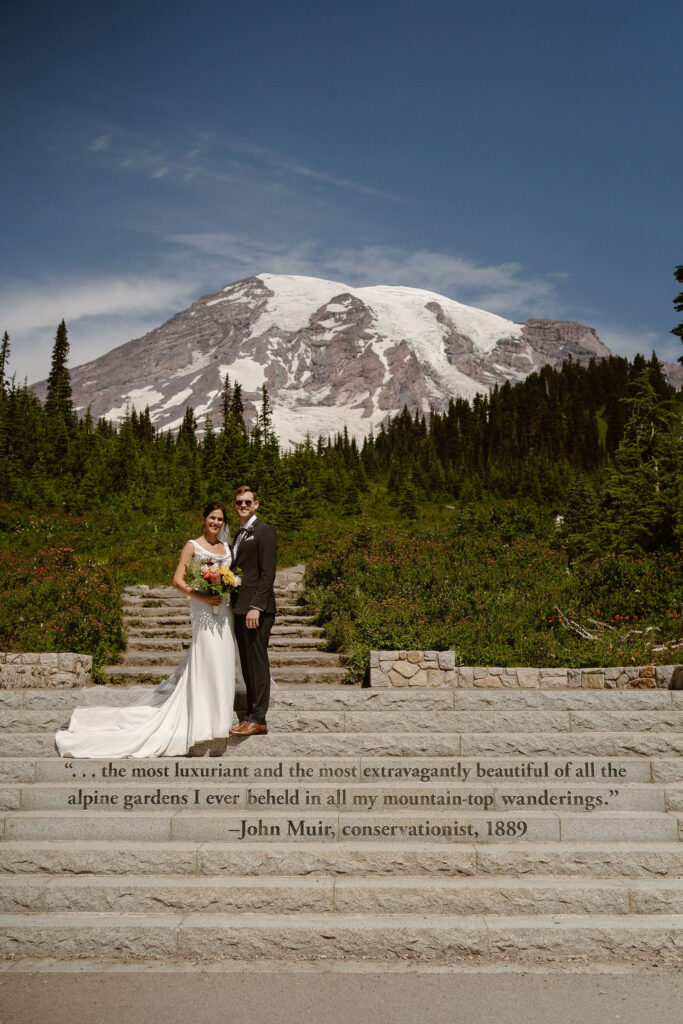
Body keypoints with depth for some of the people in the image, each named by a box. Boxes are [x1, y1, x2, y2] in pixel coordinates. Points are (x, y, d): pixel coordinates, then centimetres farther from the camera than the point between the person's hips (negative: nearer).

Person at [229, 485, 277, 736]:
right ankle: (251, 715, 18)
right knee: (247, 665, 11)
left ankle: (258, 719, -1)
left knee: (257, 663, -6)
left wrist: (256, 607, -21)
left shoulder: (264, 530, -7)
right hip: (239, 609, 9)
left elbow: (267, 573, -14)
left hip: (256, 610, -9)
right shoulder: (239, 534, 20)